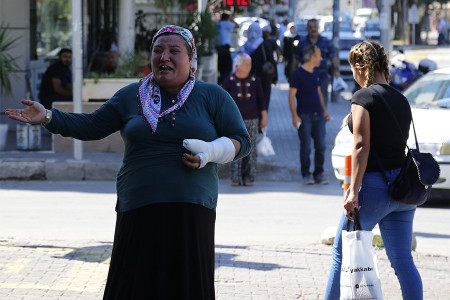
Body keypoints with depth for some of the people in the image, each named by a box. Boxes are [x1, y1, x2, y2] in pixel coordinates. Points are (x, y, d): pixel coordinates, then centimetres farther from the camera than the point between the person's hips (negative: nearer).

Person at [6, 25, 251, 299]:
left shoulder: (212, 96, 7)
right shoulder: (131, 96, 13)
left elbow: (242, 141, 6)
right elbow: (92, 126, 17)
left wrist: (210, 152, -13)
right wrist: (48, 118, 6)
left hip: (191, 211, -1)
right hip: (140, 210, 1)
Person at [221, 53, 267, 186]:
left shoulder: (255, 80, 6)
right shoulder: (229, 80, 0)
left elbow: (261, 100, 11)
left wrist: (264, 117, 7)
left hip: (252, 119, 2)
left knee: (251, 149, -1)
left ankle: (248, 177, 6)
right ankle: (235, 178, 0)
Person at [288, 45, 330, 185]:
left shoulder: (315, 73, 14)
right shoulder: (297, 74, -7)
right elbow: (291, 96, -9)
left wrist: (324, 110, 17)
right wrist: (294, 116, -16)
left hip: (318, 115, 6)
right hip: (304, 116, -6)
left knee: (320, 146, 3)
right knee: (306, 147, -3)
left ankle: (319, 174, 11)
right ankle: (306, 175, 6)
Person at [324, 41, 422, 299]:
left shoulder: (363, 98, -9)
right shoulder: (402, 100, 12)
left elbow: (362, 147, -15)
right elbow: (400, 142, 13)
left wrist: (353, 190, -17)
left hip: (375, 186, -6)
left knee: (343, 254, 7)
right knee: (403, 260, 5)